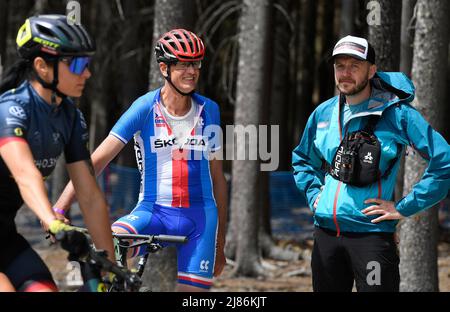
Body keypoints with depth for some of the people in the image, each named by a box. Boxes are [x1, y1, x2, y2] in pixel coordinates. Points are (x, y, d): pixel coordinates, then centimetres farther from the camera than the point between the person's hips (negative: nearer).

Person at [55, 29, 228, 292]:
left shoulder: (209, 110, 4)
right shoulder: (145, 109, -5)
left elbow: (217, 177, 11)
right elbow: (96, 161, -11)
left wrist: (220, 242, 12)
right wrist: (58, 209, -23)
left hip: (200, 218, 2)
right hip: (153, 211, -2)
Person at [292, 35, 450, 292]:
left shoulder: (396, 113, -8)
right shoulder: (323, 114, 9)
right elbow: (302, 159, 28)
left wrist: (404, 208, -11)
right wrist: (314, 195, 10)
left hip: (372, 233, -5)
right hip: (326, 232, 5)